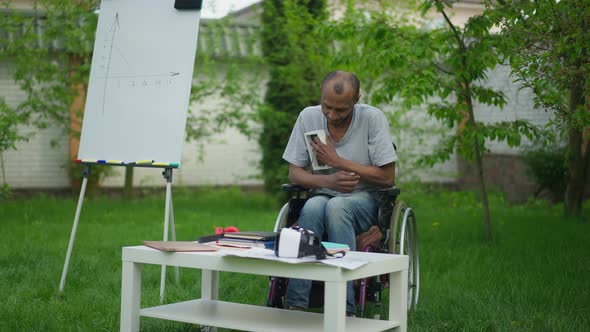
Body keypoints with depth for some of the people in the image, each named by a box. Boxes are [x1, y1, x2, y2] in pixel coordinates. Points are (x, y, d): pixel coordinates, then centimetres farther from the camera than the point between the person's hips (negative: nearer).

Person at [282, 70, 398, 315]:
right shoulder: (309, 117, -2)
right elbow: (294, 174, 1)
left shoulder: (373, 118, -11)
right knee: (313, 207, -34)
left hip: (365, 200, -2)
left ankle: (344, 309, -36)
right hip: (323, 197, 2)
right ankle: (295, 304, -36)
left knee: (336, 206, -36)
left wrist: (337, 161, -16)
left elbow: (387, 177, -11)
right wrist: (328, 180, -20)